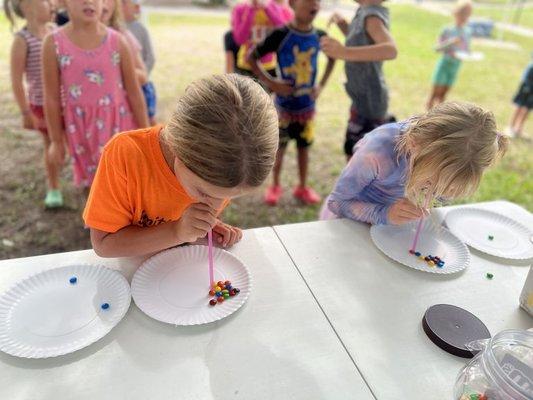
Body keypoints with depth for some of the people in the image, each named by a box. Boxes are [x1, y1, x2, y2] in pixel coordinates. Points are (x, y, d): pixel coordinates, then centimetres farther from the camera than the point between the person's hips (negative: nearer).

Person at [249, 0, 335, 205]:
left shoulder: (320, 36, -3)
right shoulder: (281, 35, -16)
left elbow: (332, 57, 16)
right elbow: (251, 57, -10)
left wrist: (321, 85, 5)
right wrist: (270, 83, -16)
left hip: (307, 105, 3)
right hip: (284, 104, -3)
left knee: (304, 146, 13)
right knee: (279, 146, 9)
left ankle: (303, 187, 28)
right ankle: (275, 186, 27)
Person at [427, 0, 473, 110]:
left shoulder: (467, 32, 4)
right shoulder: (447, 30, -9)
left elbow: (467, 50, 9)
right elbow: (437, 48, -11)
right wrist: (450, 42, -25)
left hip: (455, 67, 4)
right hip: (444, 65, -4)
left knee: (443, 94, 10)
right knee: (435, 93, -2)